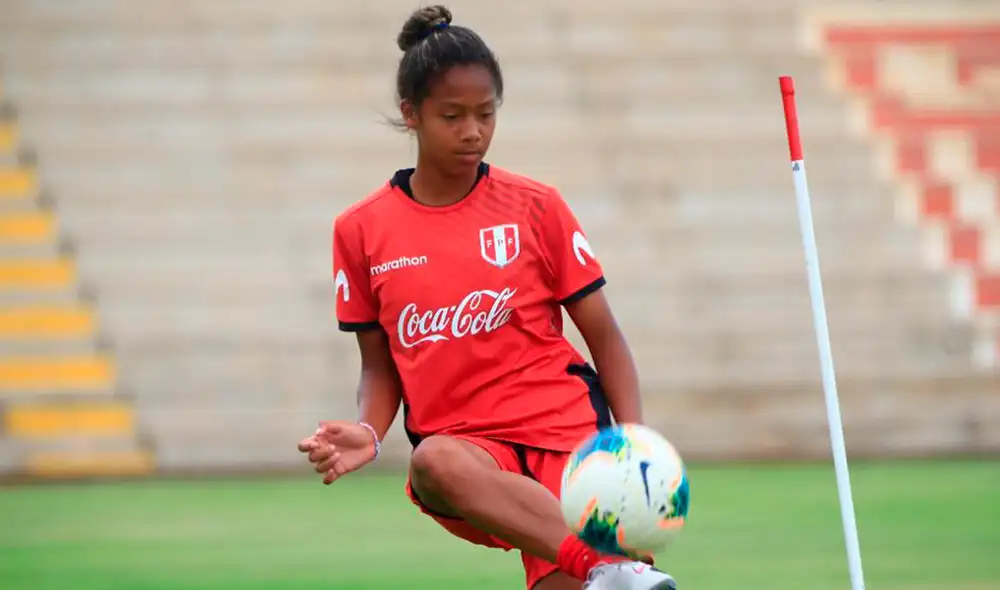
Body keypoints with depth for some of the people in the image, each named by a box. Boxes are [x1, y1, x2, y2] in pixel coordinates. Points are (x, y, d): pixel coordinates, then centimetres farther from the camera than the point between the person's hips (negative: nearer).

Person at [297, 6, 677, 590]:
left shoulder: (536, 207, 3)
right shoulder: (362, 231, 6)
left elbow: (603, 335, 7)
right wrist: (369, 433, -7)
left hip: (562, 427, -1)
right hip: (462, 438, 1)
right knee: (434, 462, -38)